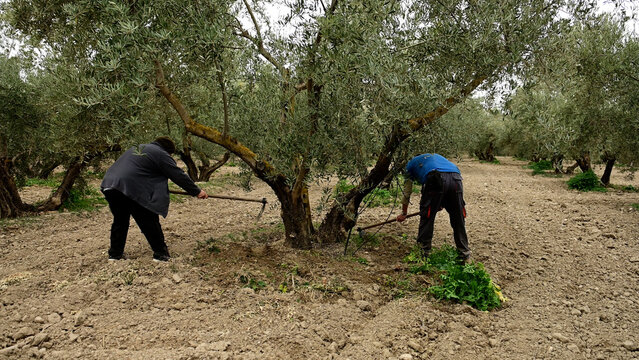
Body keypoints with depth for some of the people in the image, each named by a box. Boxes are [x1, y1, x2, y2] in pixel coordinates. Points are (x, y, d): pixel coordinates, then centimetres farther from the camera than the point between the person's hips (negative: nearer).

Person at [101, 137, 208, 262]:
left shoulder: (136, 148, 28)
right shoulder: (161, 154, 4)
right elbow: (178, 175, 3)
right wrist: (197, 191, 9)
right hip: (130, 189, -8)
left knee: (120, 220, 22)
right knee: (150, 223, 2)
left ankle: (115, 253, 29)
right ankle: (161, 253, 9)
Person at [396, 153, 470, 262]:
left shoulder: (410, 164, 32)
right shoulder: (436, 156, 45)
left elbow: (407, 192, 31)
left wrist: (404, 213, 41)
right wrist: (442, 204, 53)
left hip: (435, 180, -4)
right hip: (456, 179, 4)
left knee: (426, 217, 11)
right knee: (459, 219, 14)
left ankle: (423, 252, 17)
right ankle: (465, 254, 22)